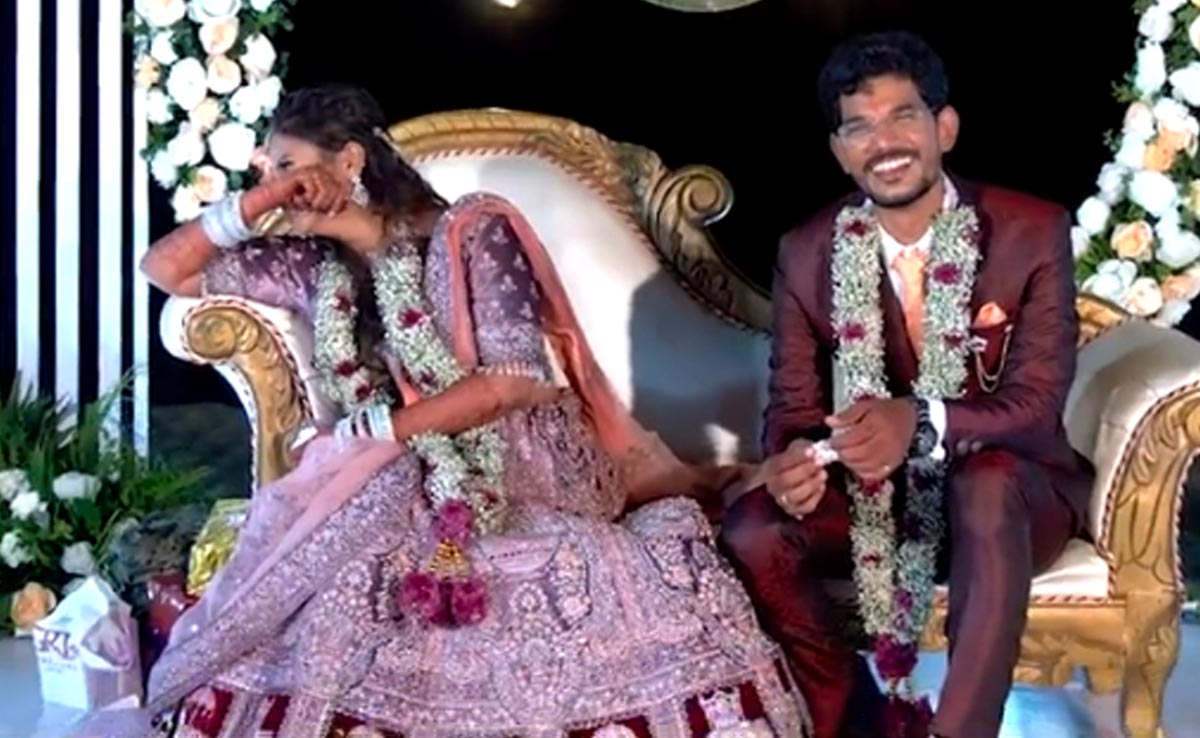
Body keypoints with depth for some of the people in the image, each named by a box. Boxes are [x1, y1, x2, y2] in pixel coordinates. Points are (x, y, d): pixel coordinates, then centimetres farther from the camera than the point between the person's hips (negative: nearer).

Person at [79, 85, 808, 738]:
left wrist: (365, 431, -11)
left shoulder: (473, 232, -5)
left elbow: (521, 382, -14)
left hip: (526, 477, -4)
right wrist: (255, 203, 1)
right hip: (402, 494, 4)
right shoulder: (316, 265, 11)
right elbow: (166, 269, 16)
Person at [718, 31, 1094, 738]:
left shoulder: (1034, 232, -12)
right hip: (872, 493, 3)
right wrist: (790, 459, -29)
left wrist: (922, 423, -38)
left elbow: (1037, 401, -18)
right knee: (751, 532, -23)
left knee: (986, 485, -38)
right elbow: (794, 402, -3)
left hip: (1009, 492, -3)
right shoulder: (807, 253, -5)